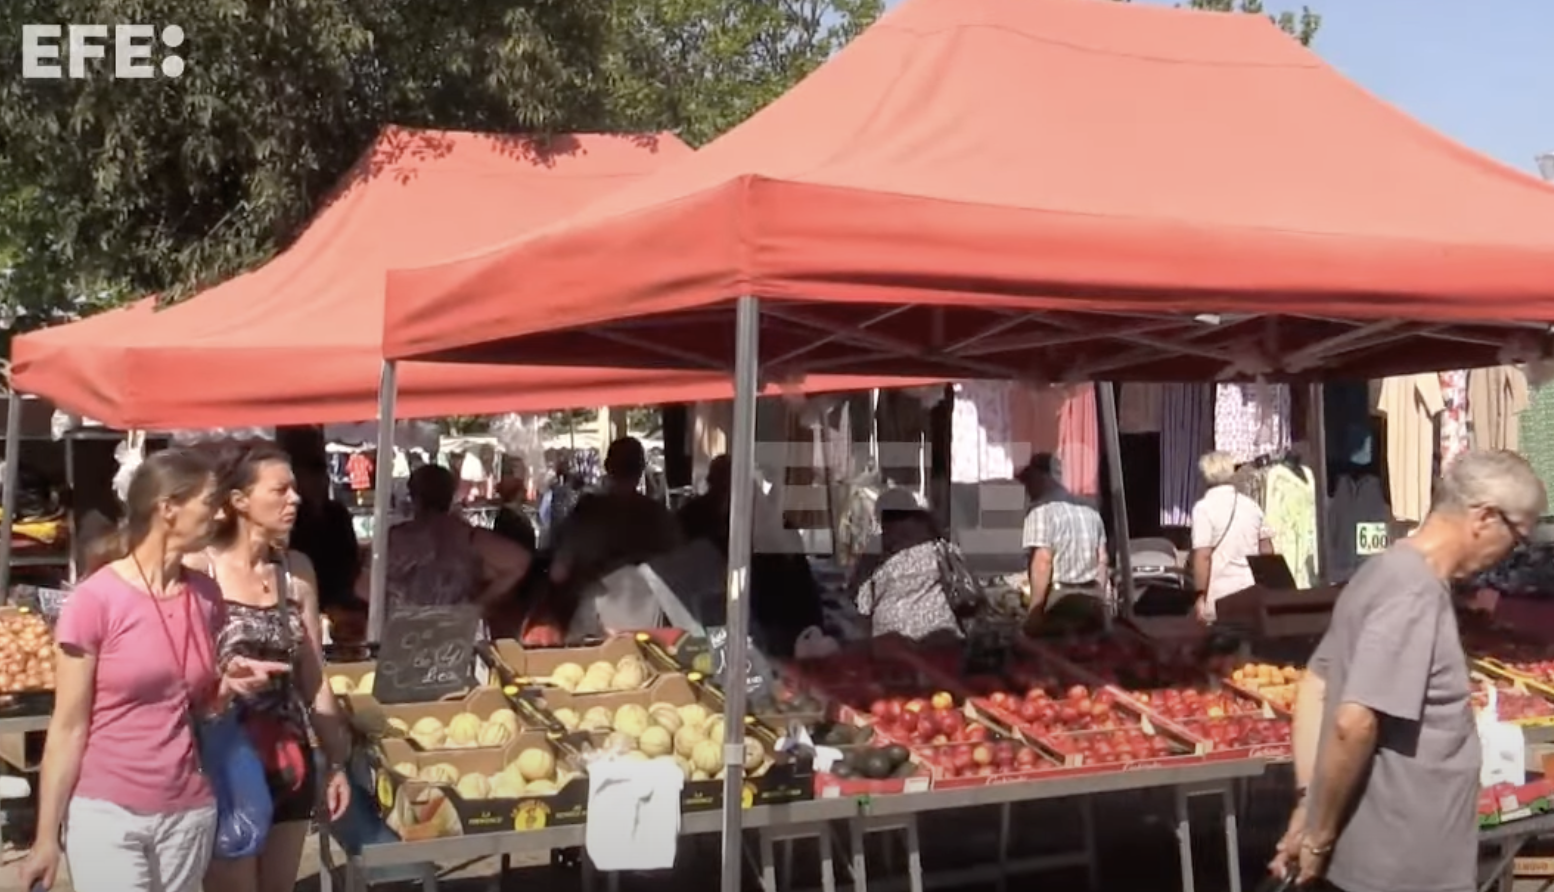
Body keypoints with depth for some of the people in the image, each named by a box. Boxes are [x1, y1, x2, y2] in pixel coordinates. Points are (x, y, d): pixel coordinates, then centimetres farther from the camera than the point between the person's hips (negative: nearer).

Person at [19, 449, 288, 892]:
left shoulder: (206, 595, 3)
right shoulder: (95, 599, -13)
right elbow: (68, 728, -9)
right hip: (108, 813, -5)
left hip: (189, 812, 5)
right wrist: (47, 835, -7)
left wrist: (230, 686, -6)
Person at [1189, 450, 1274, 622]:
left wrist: (1200, 595, -11)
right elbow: (1267, 551, 17)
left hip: (1222, 597, -6)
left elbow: (1203, 556, -14)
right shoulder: (1251, 505, 12)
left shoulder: (1204, 508, -7)